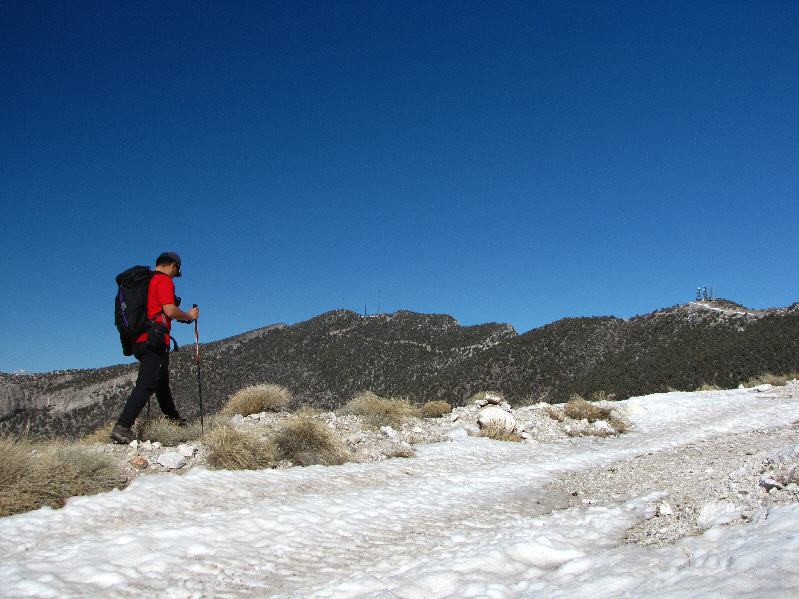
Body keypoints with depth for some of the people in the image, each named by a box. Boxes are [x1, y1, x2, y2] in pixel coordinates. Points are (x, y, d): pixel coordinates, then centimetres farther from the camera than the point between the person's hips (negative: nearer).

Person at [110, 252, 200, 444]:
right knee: (145, 385, -14)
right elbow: (170, 310, -18)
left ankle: (173, 419, 38)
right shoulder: (164, 280, -6)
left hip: (139, 340, 10)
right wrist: (189, 315, 0)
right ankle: (122, 427, -22)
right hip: (154, 341, -10)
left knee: (162, 383, 23)